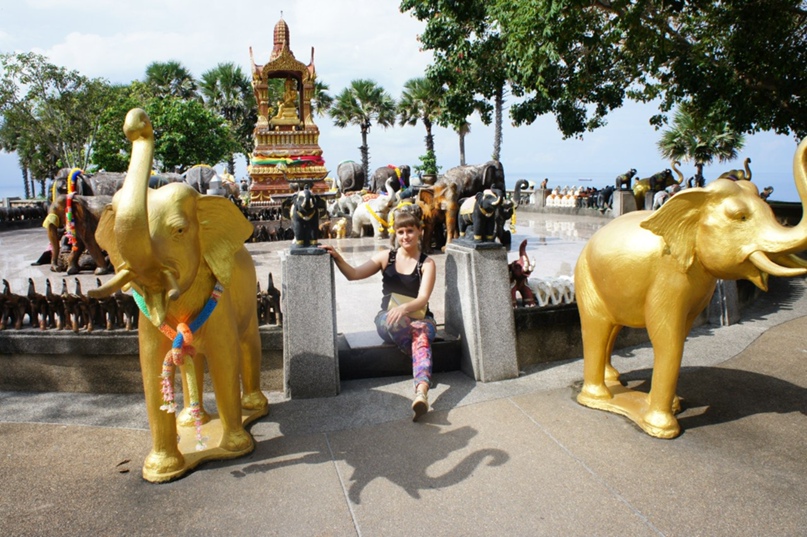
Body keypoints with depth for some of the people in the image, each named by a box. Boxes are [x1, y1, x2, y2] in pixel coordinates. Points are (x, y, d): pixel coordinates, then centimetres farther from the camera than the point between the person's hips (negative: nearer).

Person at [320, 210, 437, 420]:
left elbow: (422, 299, -13)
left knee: (421, 336, -39)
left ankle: (422, 391, -58)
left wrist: (404, 308, -34)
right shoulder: (386, 257, 8)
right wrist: (337, 257, -20)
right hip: (388, 320, 1)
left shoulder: (427, 263, 1)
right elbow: (354, 274, -1)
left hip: (419, 318, -1)